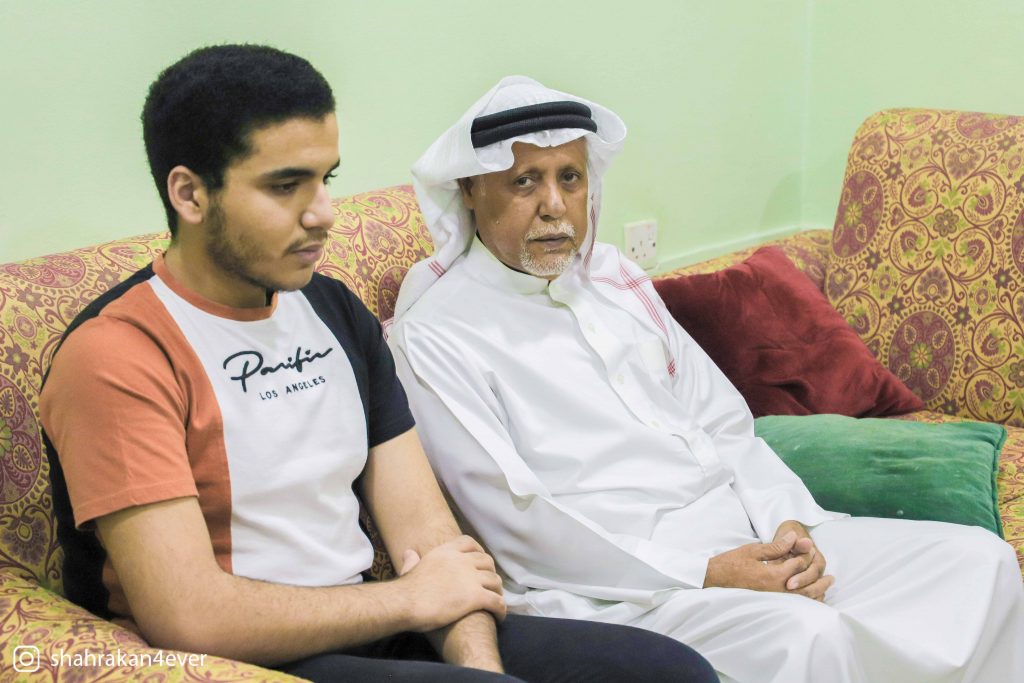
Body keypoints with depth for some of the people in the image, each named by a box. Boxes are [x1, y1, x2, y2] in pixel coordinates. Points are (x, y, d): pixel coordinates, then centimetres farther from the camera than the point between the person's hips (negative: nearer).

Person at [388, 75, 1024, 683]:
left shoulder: (611, 274, 17)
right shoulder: (435, 335, -6)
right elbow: (517, 525, -14)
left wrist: (789, 523, -2)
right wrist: (704, 576, -19)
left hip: (747, 534, 8)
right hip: (613, 585, -7)